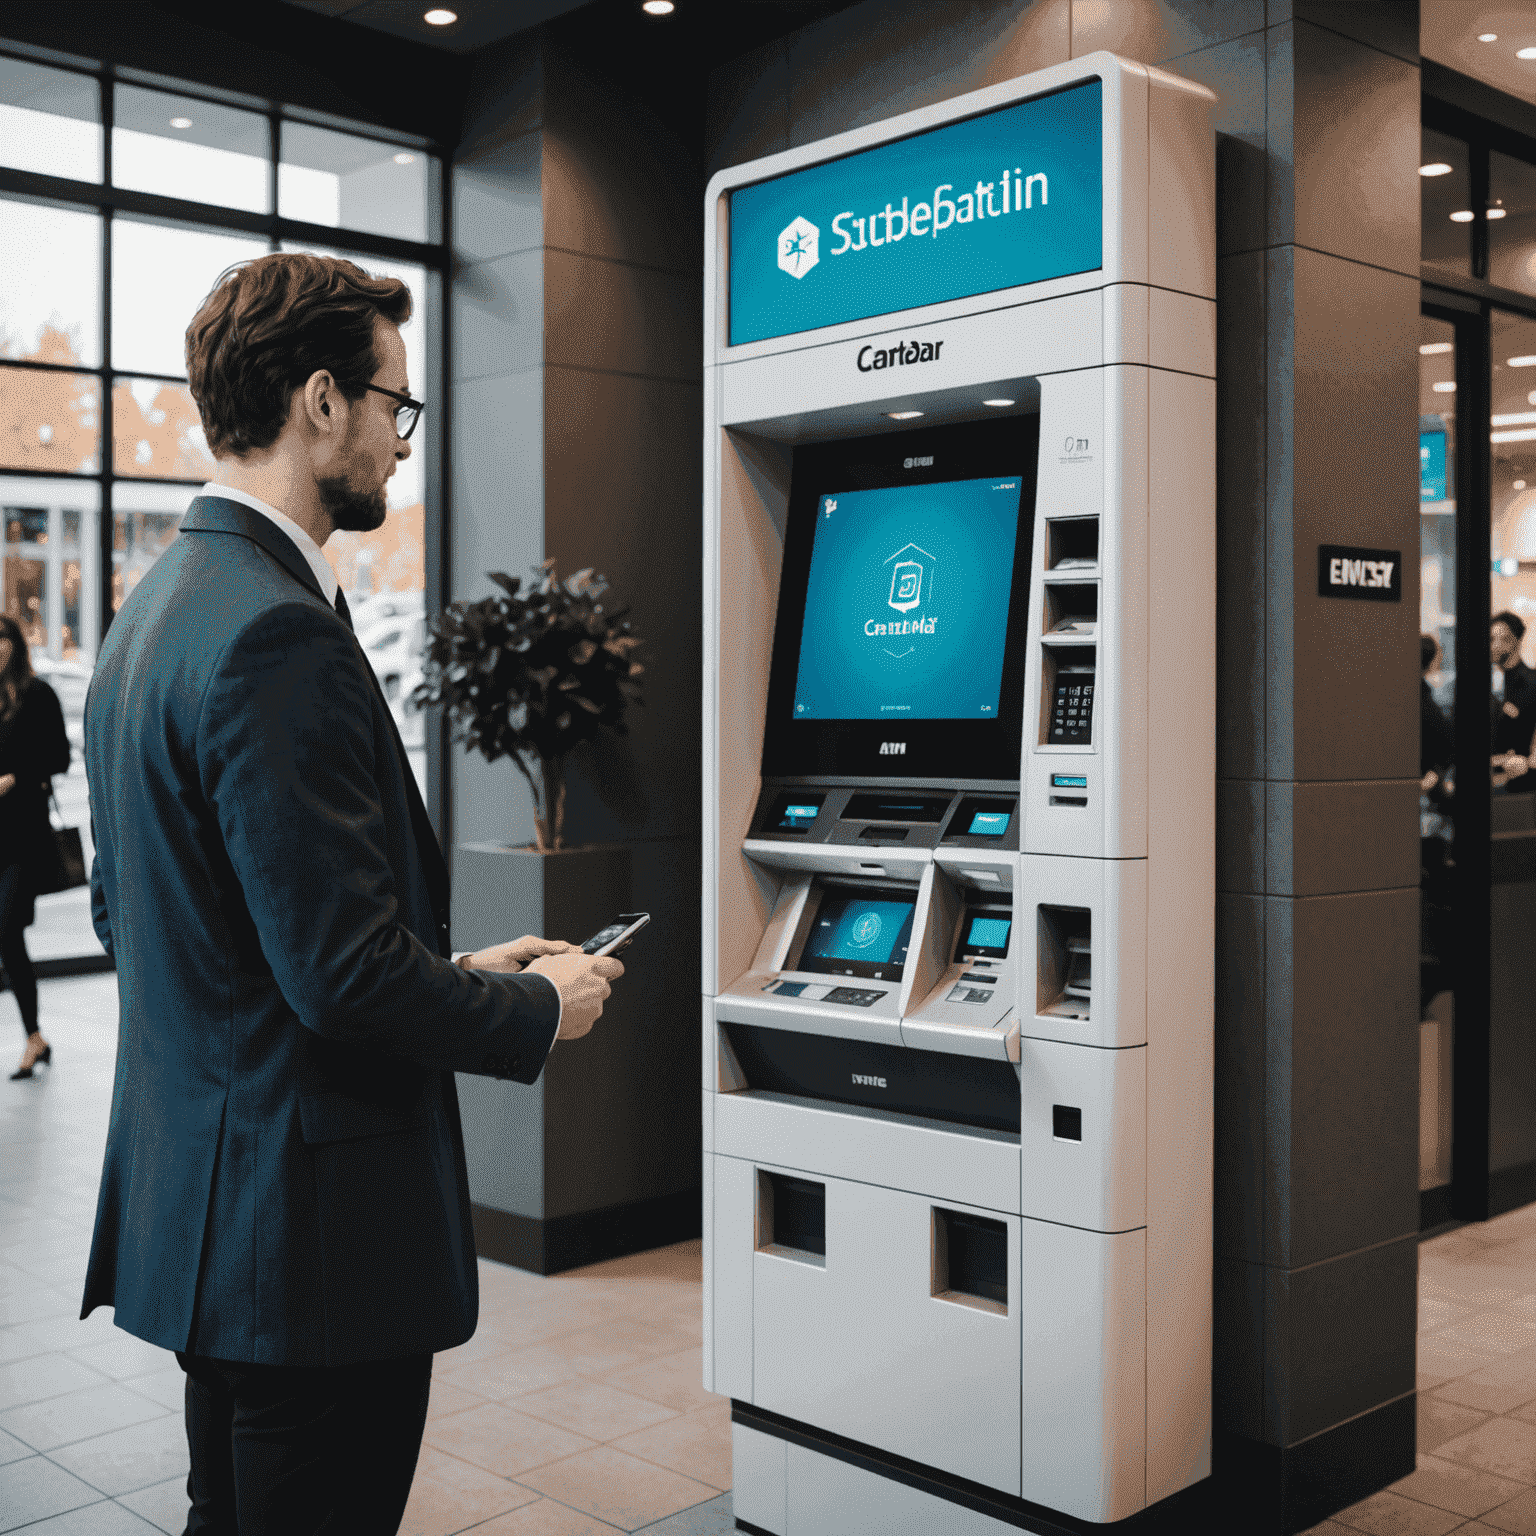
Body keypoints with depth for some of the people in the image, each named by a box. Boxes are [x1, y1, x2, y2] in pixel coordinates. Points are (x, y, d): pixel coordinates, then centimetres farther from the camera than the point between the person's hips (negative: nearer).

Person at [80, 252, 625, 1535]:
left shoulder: (156, 610, 10)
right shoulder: (277, 635, -22)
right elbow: (347, 971, -25)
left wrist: (456, 974, 14)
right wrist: (537, 1014, -6)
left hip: (200, 1196, 10)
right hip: (309, 1231, -10)